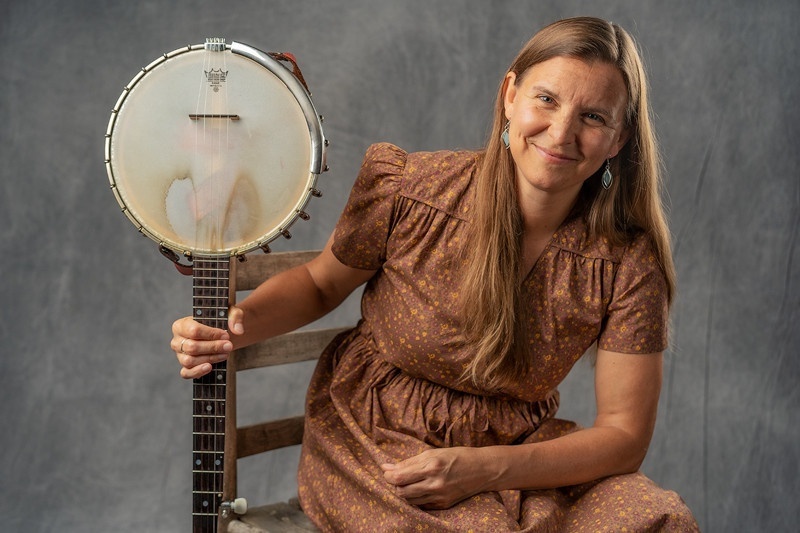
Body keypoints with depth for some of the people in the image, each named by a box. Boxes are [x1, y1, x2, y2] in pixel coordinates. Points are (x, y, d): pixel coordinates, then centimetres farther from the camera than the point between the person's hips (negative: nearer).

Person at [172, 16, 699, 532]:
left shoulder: (628, 262, -12)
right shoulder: (408, 189, -13)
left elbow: (624, 434, -9)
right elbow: (322, 281, 5)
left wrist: (484, 469, -22)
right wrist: (235, 325, -16)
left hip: (516, 459, 3)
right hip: (373, 444, -2)